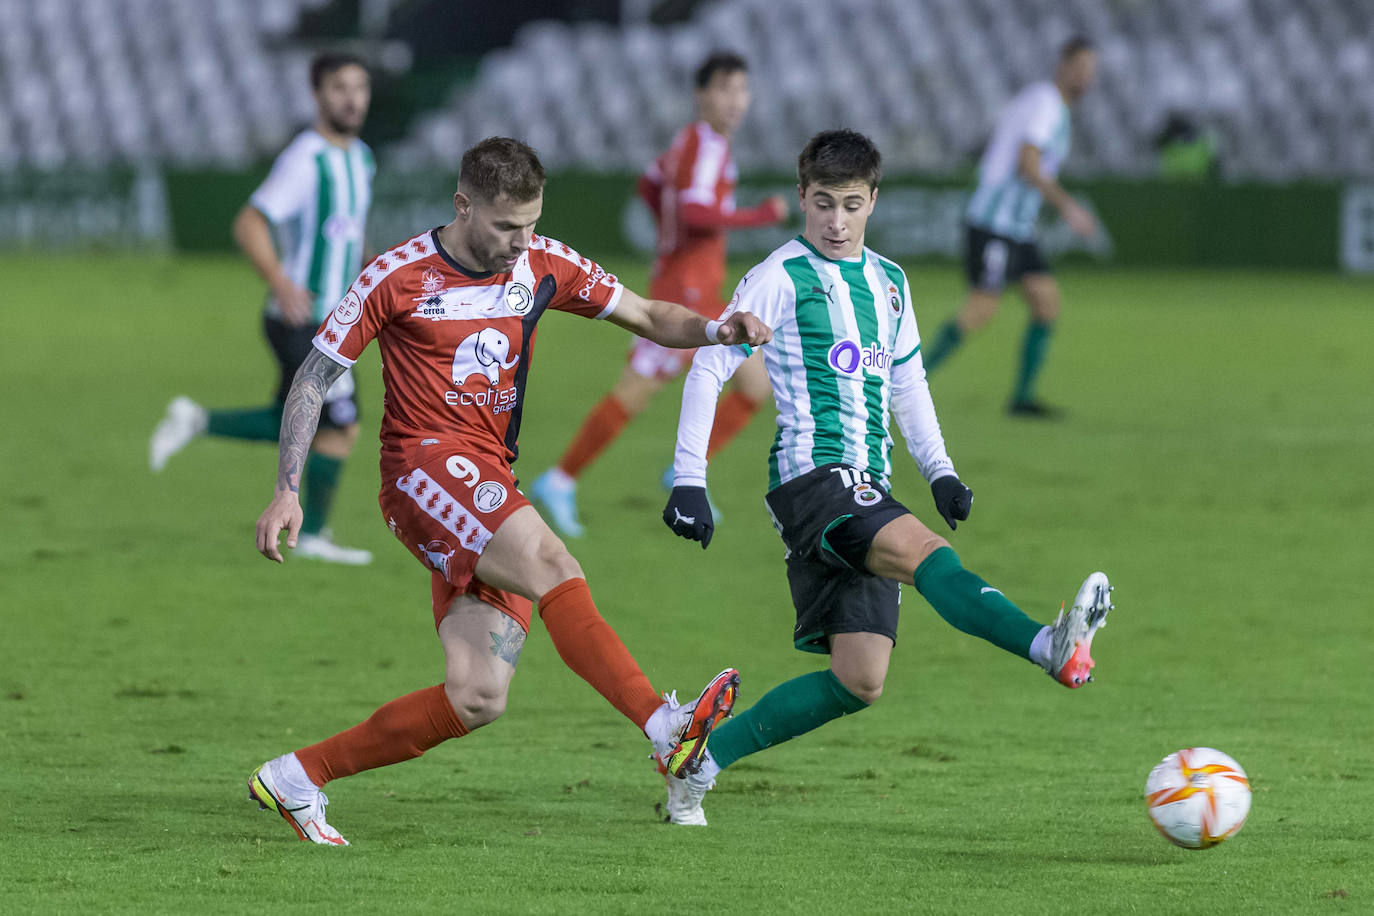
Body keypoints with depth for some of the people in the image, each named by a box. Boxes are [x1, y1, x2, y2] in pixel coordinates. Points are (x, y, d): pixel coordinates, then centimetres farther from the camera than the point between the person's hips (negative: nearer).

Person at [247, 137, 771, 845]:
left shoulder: (543, 266, 9)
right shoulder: (399, 277, -4)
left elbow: (646, 317, 15)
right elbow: (314, 376, 1)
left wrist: (714, 330, -7)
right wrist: (287, 490, -8)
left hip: (491, 489, 6)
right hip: (426, 464, -6)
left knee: (478, 698, -5)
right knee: (551, 565, -31)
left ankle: (295, 778, 7)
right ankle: (666, 728, -45)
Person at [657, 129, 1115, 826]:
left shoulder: (888, 284, 18)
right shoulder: (782, 277, -2)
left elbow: (907, 383, 29)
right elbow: (708, 368, -3)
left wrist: (939, 470, 16)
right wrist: (689, 480, -7)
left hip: (865, 494, 8)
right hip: (810, 475, -8)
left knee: (858, 682, 0)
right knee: (922, 551, -33)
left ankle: (700, 757, 10)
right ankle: (1052, 649, -57)